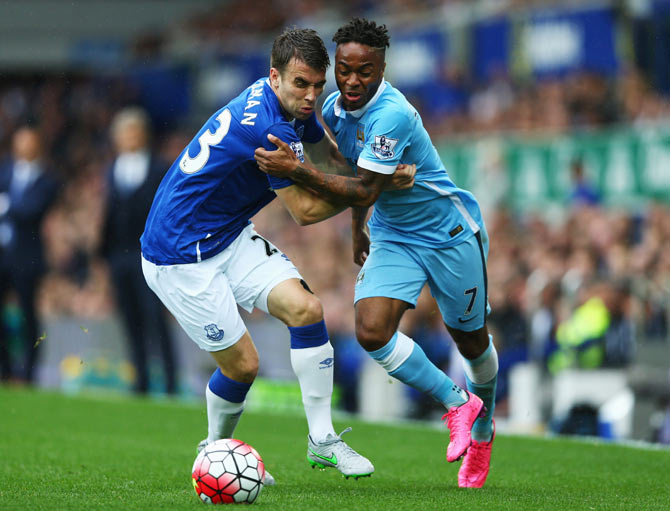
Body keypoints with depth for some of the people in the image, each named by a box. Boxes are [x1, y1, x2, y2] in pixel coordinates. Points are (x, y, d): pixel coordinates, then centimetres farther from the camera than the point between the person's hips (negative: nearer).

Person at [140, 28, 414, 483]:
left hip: (231, 238, 9)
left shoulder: (290, 108, 0)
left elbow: (328, 153, 20)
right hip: (180, 256, -9)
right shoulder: (269, 128, -29)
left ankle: (322, 441, -5)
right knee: (242, 363, -7)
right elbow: (306, 211, -19)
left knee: (306, 308, -11)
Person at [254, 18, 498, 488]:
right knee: (372, 331, -17)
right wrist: (357, 231, 20)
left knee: (471, 342, 11)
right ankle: (456, 403, 3)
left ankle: (483, 428, 40)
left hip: (450, 233, -6)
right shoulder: (335, 108, -5)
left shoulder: (391, 115, -30)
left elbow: (365, 191, -32)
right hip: (393, 237, 6)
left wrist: (297, 169, -38)